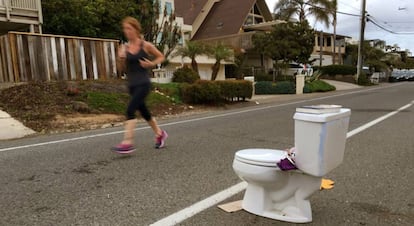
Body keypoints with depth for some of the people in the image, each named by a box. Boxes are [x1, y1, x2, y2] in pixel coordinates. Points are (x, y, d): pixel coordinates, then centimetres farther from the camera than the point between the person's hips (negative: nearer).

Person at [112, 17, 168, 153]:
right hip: (132, 85, 6)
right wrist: (121, 59, -9)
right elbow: (125, 69, 10)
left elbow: (161, 57, 8)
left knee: (130, 110, -20)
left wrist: (151, 64, -9)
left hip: (143, 84, -6)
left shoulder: (146, 45, -3)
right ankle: (160, 134, 37)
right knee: (143, 111, 16)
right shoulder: (124, 48, 7)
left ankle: (127, 143, -18)